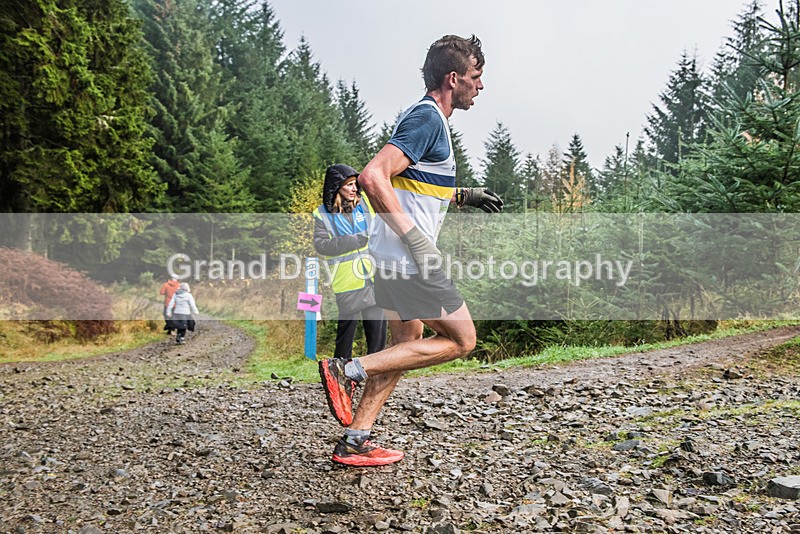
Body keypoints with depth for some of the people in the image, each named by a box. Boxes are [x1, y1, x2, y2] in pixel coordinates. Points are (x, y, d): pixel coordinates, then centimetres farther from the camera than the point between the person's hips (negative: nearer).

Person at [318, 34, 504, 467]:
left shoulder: (427, 118, 19)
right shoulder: (427, 119, -14)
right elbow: (372, 177, -27)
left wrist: (464, 196, 22)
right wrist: (415, 239, -27)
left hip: (395, 257, 10)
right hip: (408, 258, -10)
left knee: (406, 345, 15)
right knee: (461, 340, 0)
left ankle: (355, 441, 18)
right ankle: (349, 370, -6)